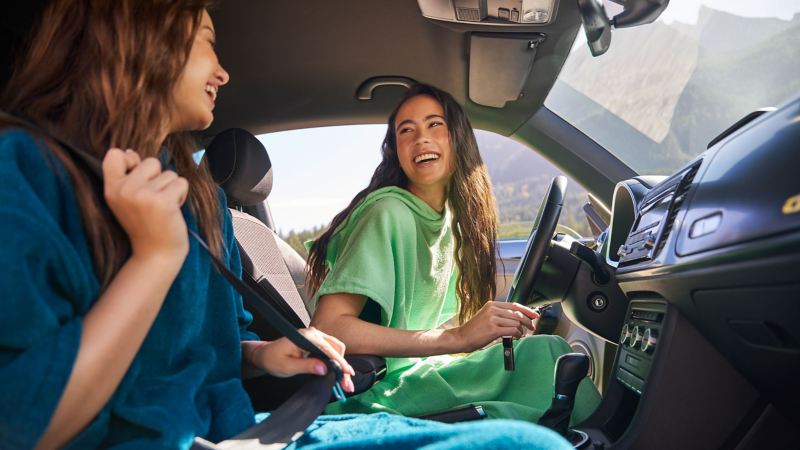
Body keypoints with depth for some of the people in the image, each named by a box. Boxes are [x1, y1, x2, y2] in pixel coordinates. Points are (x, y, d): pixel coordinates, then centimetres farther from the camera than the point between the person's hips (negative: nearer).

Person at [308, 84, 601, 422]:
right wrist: (457, 337, -27)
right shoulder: (389, 213, -16)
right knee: (543, 353, -17)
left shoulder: (449, 220, 9)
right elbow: (327, 328, -26)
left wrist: (501, 325, -2)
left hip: (417, 371, 7)